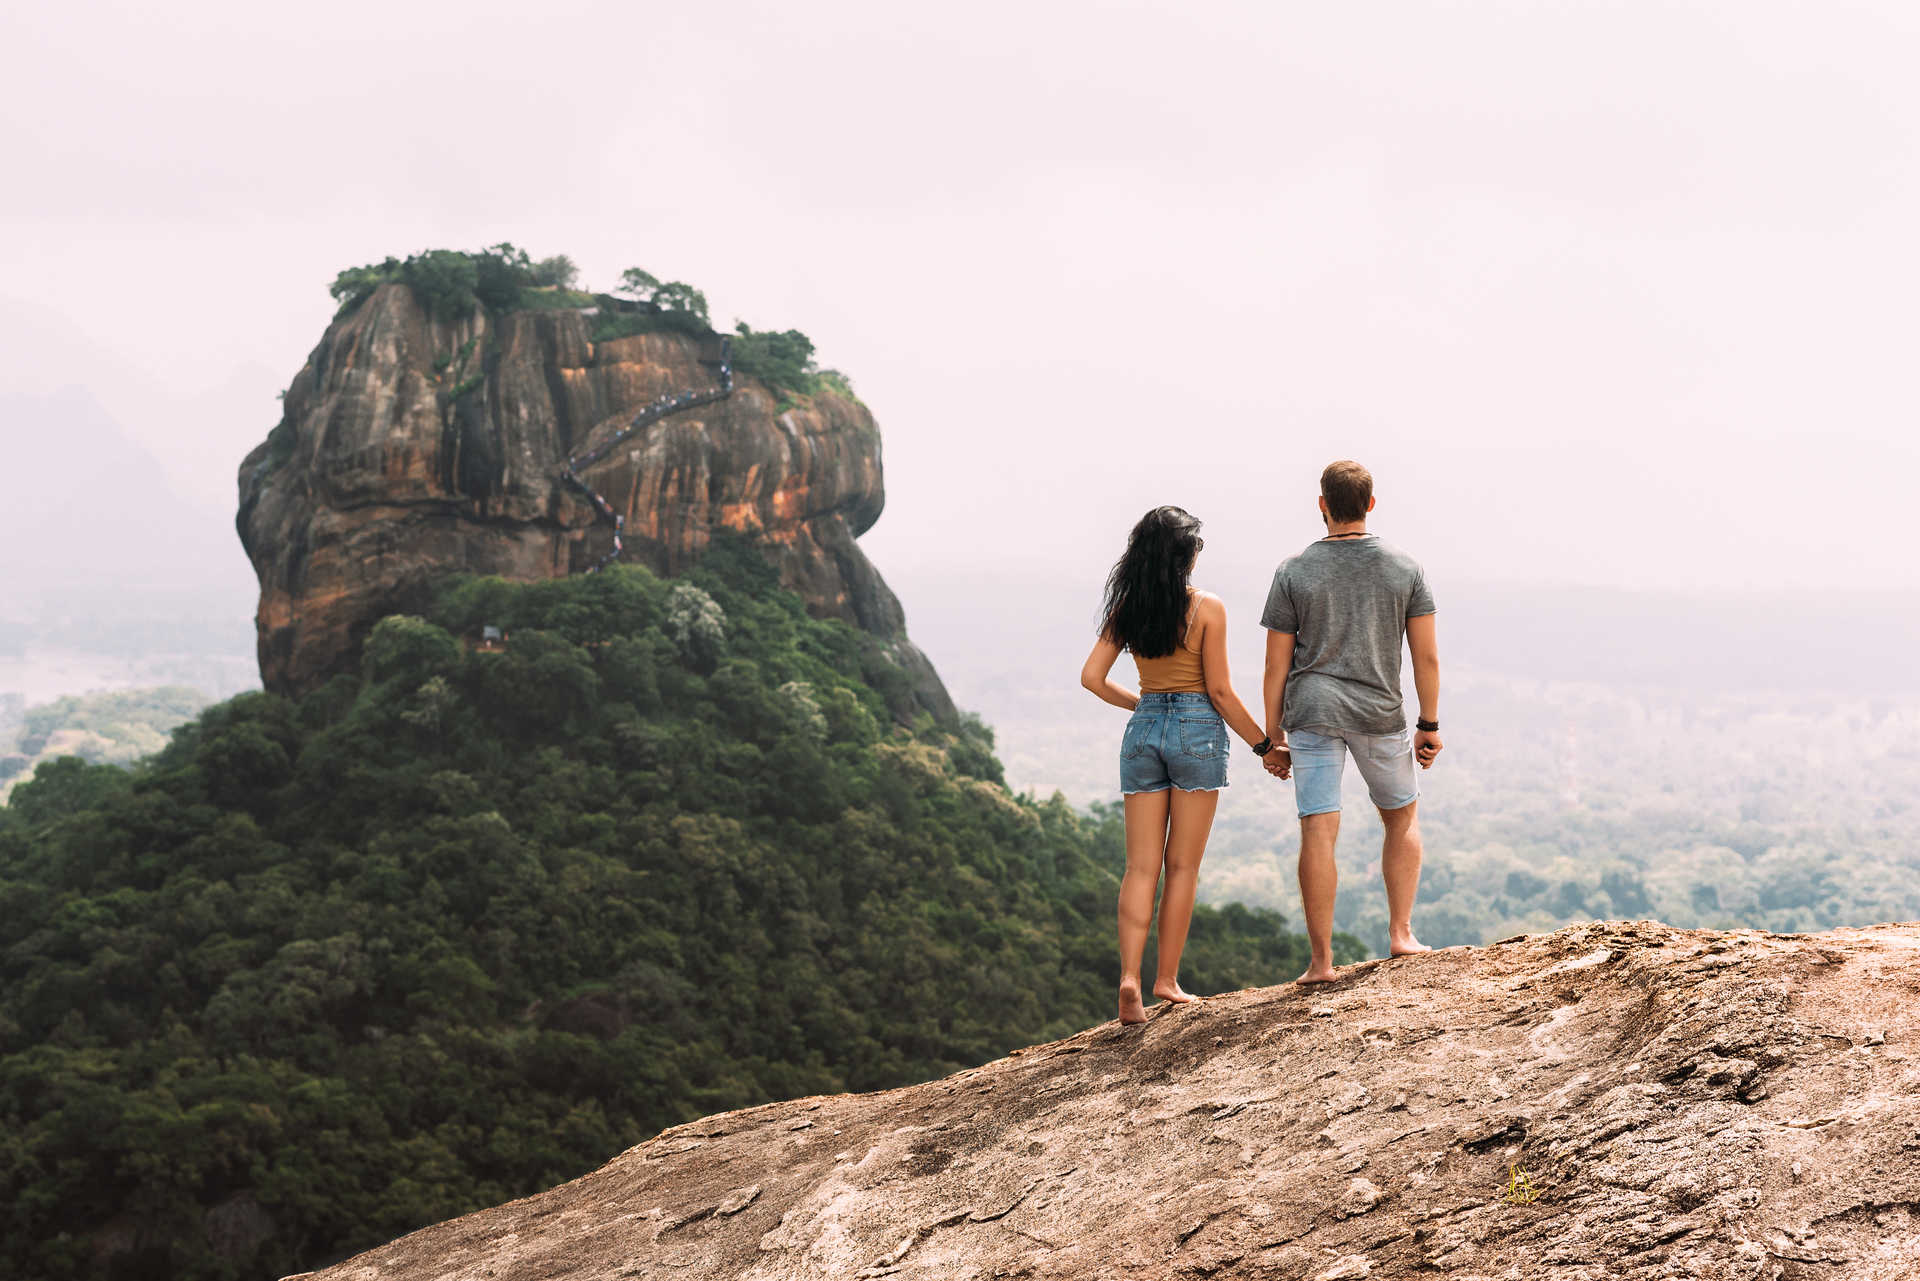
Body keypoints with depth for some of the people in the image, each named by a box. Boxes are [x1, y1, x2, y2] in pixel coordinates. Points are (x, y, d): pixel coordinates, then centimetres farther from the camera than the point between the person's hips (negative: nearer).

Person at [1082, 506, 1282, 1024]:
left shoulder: (1126, 608, 3)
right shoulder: (1206, 607, -9)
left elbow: (1092, 677, 3)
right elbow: (1220, 691, -9)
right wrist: (1263, 745, 1)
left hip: (1144, 730, 4)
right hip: (1196, 729, -3)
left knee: (1141, 866, 4)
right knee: (1182, 865, 6)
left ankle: (1130, 978, -9)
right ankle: (1167, 979, 9)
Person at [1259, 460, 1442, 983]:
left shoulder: (1294, 573, -2)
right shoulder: (1405, 568, 1)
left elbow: (1276, 666, -1)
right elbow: (1426, 656, 0)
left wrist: (1272, 734, 8)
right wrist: (1429, 725, 9)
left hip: (1312, 711, -1)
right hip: (1381, 714, 1)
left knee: (1318, 833, -3)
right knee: (1403, 817, 21)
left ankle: (1321, 959, -2)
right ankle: (1400, 934, 18)